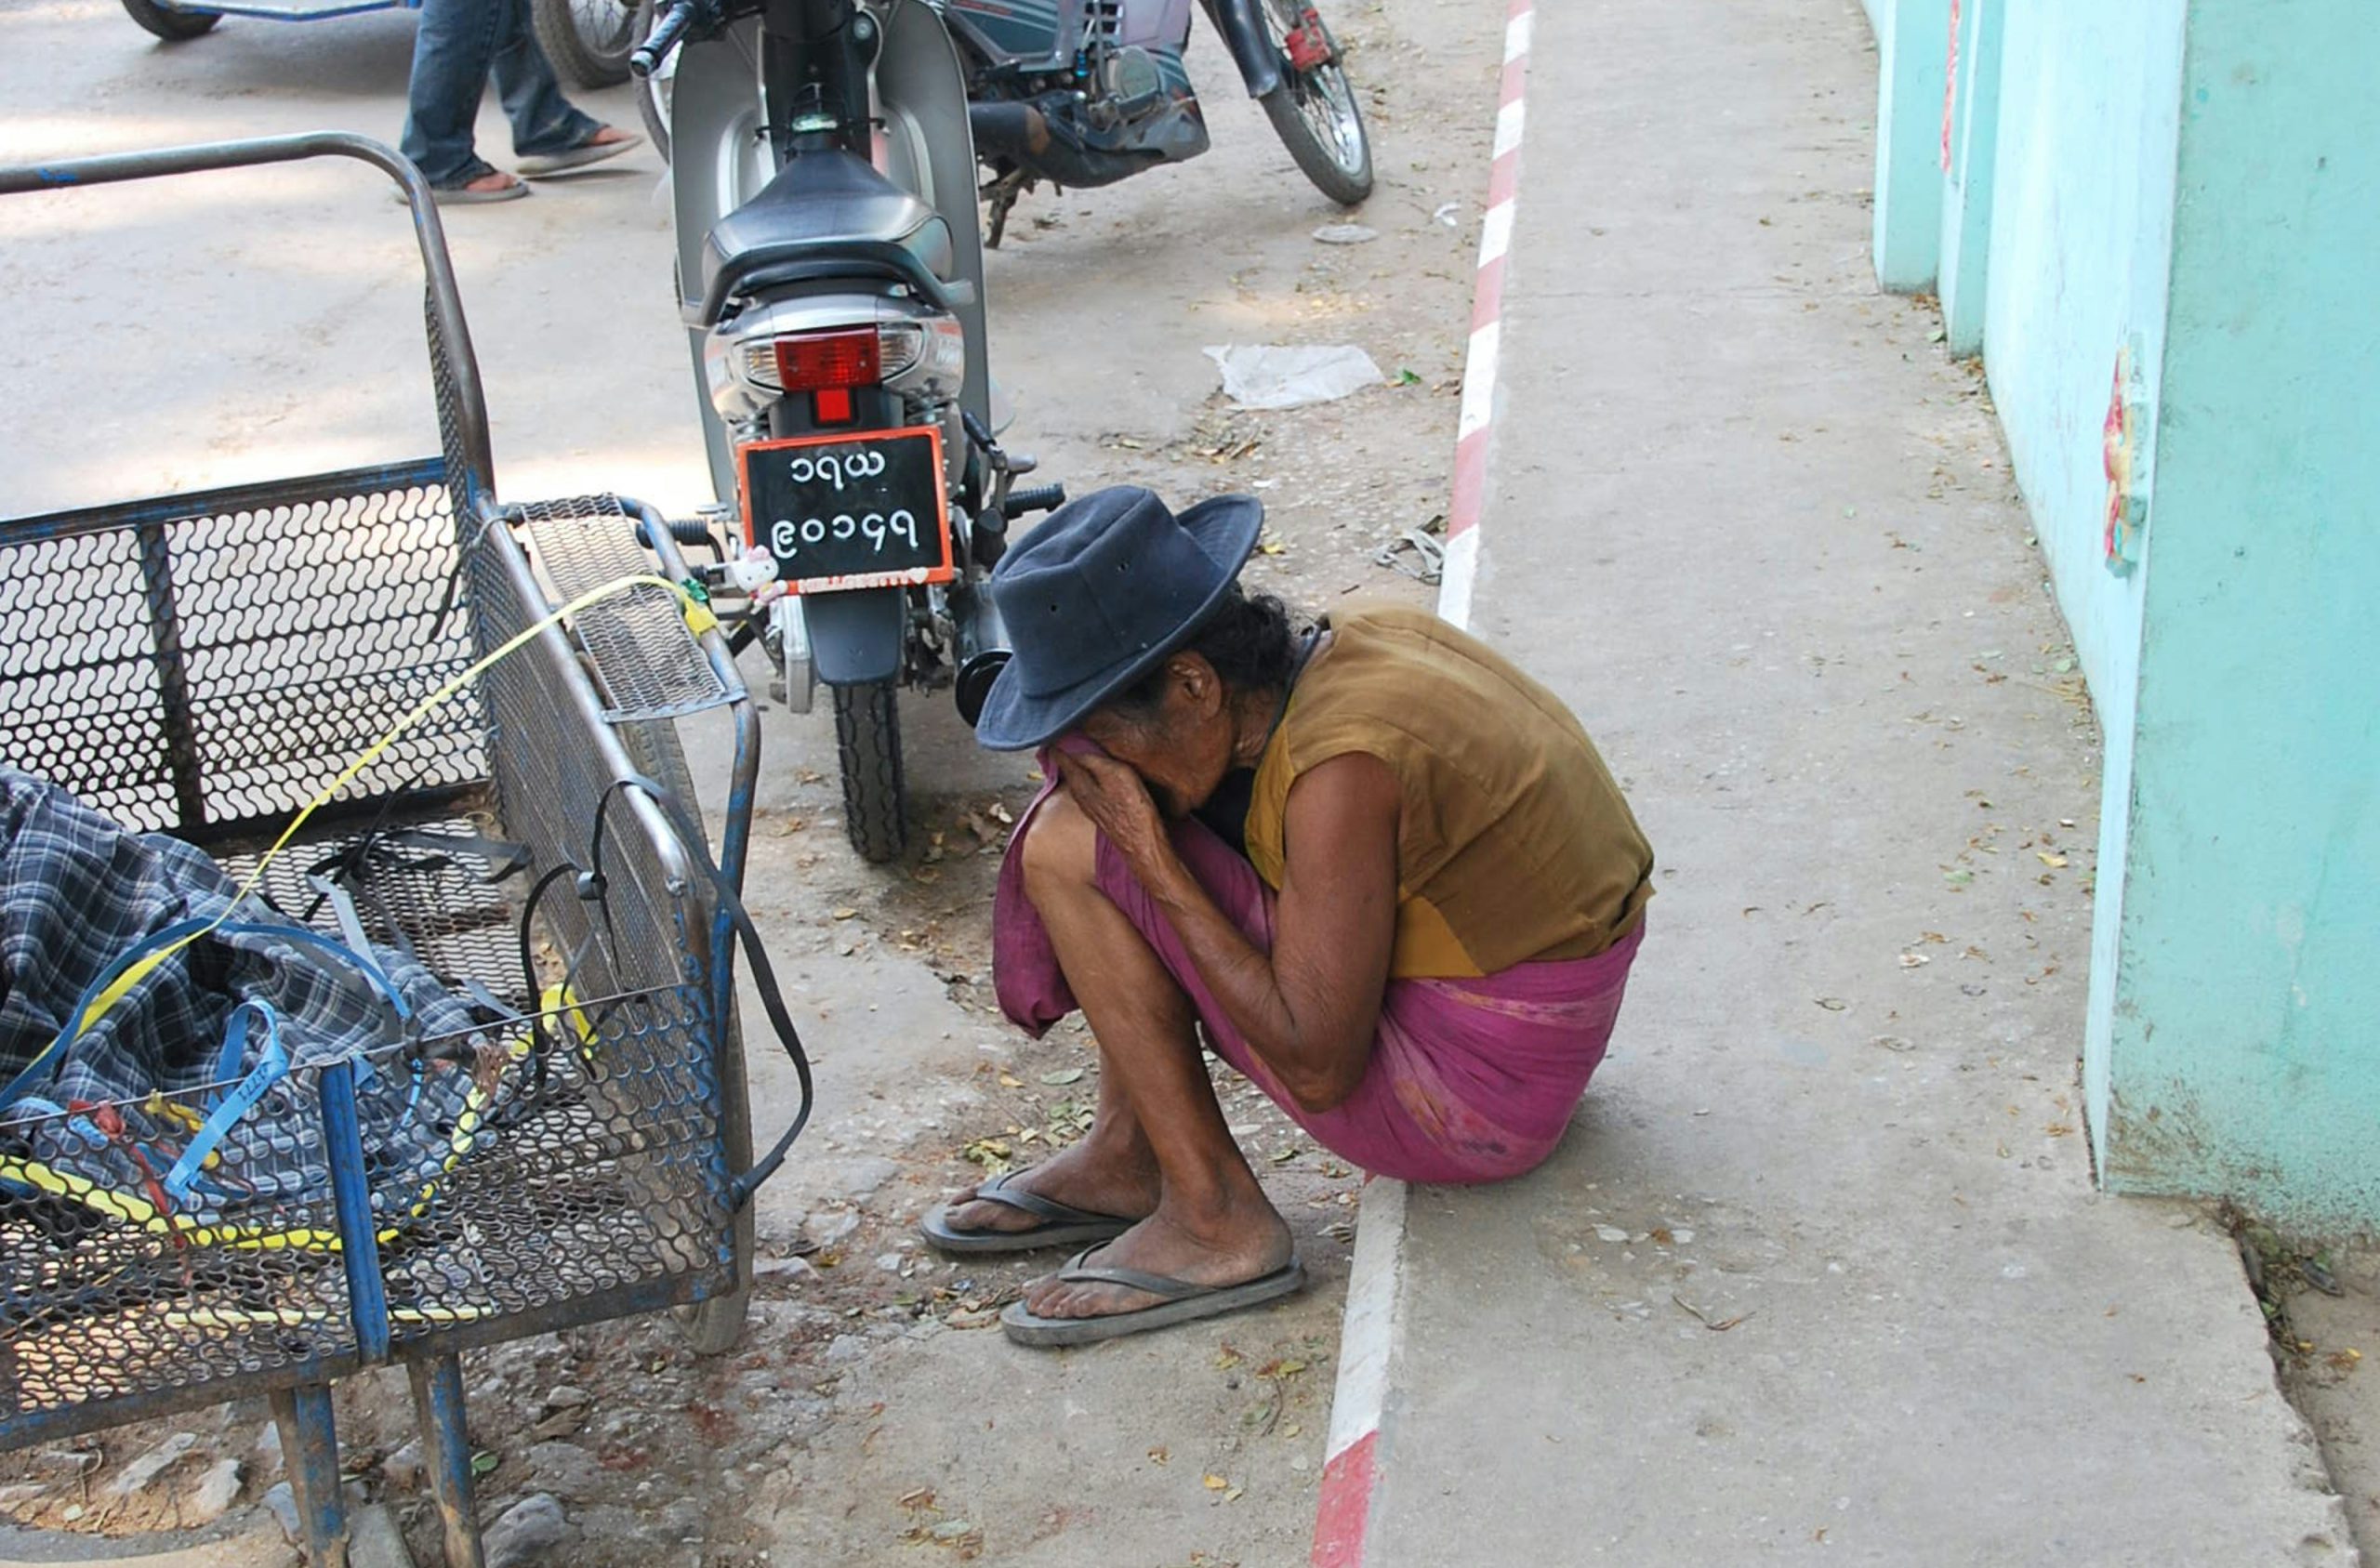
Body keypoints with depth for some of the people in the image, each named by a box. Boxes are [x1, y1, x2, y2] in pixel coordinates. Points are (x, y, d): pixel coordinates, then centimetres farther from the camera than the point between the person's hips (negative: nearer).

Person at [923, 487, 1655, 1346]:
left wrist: (1152, 861, -20)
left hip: (1483, 1090, -9)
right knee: (1096, 808, 11)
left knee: (1066, 850, -13)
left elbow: (1320, 1068, -24)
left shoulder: (1341, 767, -28)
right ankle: (1125, 1155, 13)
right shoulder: (1360, 638, -3)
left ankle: (1216, 1224, -9)